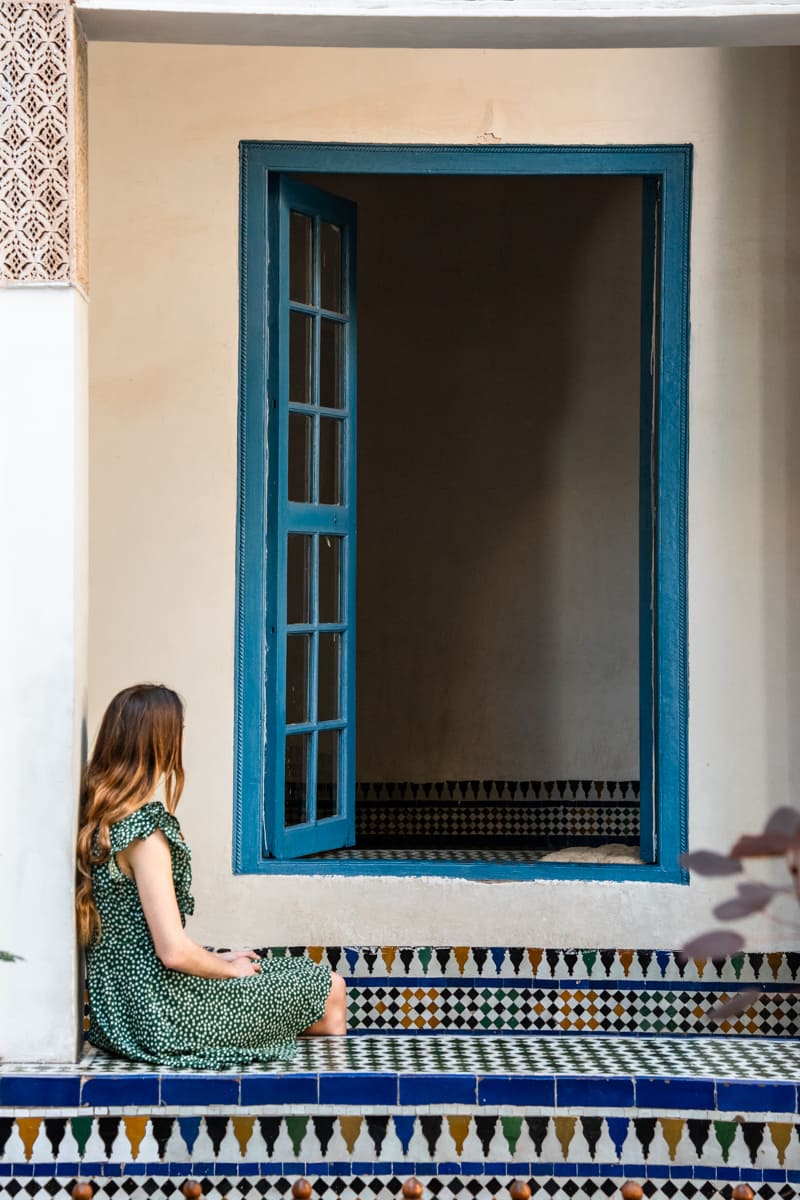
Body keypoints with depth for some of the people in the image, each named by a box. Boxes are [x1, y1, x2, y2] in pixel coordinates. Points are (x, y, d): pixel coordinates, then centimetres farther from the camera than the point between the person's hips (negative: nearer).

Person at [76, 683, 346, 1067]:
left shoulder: (98, 817, 5)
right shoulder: (144, 831, -23)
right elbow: (173, 951, -24)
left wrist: (220, 960, 11)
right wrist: (232, 969, -6)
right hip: (163, 1018, -9)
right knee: (329, 991, 7)